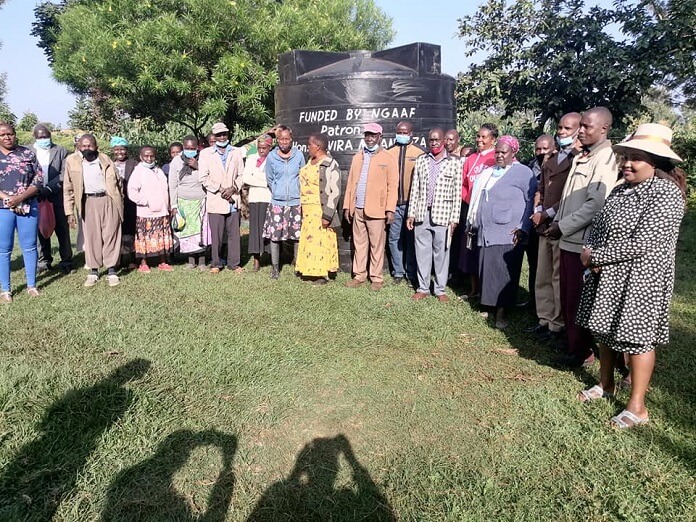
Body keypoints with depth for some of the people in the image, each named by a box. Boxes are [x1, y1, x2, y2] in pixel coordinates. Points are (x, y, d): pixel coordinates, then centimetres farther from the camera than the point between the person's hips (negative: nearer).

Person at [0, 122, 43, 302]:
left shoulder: (28, 154, 5)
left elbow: (39, 180, -1)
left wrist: (20, 197, -14)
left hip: (28, 206, 1)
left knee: (29, 246, 6)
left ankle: (31, 286, 17)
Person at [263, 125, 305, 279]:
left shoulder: (298, 155, 2)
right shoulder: (271, 156, 2)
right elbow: (269, 179, 12)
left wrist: (299, 193, 8)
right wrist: (277, 192, 12)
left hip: (296, 202, 0)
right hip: (277, 202, 0)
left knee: (298, 234, 2)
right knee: (275, 235, 0)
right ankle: (275, 267, 12)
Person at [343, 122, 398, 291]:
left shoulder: (388, 159, -1)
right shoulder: (357, 157, 14)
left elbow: (392, 185, -6)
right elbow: (350, 182, 13)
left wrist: (390, 209, -12)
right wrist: (347, 206, 9)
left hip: (376, 210, -5)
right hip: (357, 209, 5)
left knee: (377, 246, 2)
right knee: (359, 244, 10)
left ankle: (376, 278, 11)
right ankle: (359, 275, 20)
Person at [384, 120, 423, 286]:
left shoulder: (420, 152, 1)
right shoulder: (389, 152, 8)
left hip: (412, 203, -2)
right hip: (394, 203, 2)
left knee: (412, 239, 4)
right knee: (395, 238, 5)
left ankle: (412, 273, 14)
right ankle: (398, 272, 15)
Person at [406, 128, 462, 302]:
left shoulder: (454, 162, 0)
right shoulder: (421, 160, 9)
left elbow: (457, 193, -2)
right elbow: (415, 189, 8)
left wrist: (454, 218, -7)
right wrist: (411, 214, 4)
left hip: (442, 215, -2)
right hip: (422, 214, 3)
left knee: (441, 253, 4)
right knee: (422, 252, 7)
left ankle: (440, 289, 16)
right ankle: (423, 288, 18)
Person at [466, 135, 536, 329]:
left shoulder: (522, 172, -3)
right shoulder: (488, 173, 18)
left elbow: (531, 201, -8)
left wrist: (524, 228, -14)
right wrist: (474, 222, 22)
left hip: (508, 235, -6)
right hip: (486, 233, 6)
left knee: (503, 274, -5)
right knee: (487, 272, 7)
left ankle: (501, 312, 1)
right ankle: (489, 305, 17)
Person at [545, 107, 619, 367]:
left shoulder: (605, 158, -13)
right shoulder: (580, 157, 14)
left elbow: (596, 204, -21)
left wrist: (562, 226, -15)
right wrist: (557, 222, 6)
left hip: (584, 241, -8)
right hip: (569, 238, 8)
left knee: (578, 299, 2)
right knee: (567, 296, 15)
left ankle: (582, 351, 17)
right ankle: (571, 343, 30)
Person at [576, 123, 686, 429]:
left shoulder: (666, 194, -17)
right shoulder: (621, 189, 9)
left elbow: (642, 244, -24)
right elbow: (597, 225, 10)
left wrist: (594, 257, -18)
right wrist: (590, 253, -10)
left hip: (638, 281, -8)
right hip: (606, 277, 8)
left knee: (636, 337, 2)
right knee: (605, 330, 17)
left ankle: (637, 407, 15)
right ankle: (605, 384, 37)